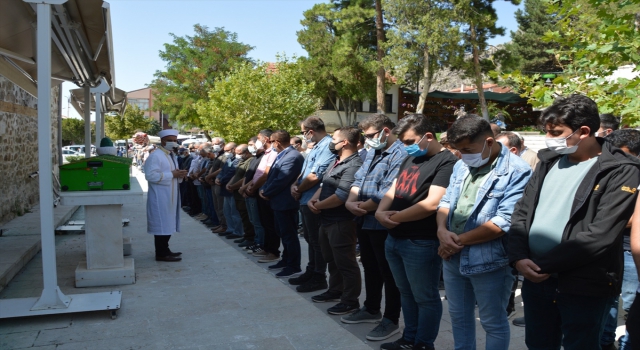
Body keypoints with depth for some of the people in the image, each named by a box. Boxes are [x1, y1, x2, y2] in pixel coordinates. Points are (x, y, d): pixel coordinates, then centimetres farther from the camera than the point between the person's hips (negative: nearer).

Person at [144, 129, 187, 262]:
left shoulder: (172, 156, 16)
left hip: (170, 196, 9)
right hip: (160, 197, -9)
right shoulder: (155, 156, -14)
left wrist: (180, 175, 1)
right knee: (162, 225, -5)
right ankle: (161, 254, 1)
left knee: (168, 224, 13)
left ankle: (165, 250, 22)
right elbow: (150, 175, -24)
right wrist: (172, 174, -22)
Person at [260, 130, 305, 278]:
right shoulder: (282, 155, 12)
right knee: (282, 233, 21)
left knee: (289, 234, -1)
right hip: (279, 201, 11)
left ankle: (294, 267, 9)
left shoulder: (292, 156, -22)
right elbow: (271, 175, 16)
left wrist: (266, 193, -13)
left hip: (285, 202, -11)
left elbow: (281, 180, -26)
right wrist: (264, 189, 1)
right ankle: (286, 260, 35)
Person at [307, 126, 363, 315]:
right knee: (331, 259, 22)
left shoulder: (353, 165, -22)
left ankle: (350, 301, 12)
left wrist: (318, 206, -14)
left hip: (341, 222, -11)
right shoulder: (337, 161, 13)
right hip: (327, 219, 11)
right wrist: (313, 199, -3)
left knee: (345, 262, 1)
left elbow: (340, 197, -27)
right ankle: (335, 290, 39)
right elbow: (324, 185, 17)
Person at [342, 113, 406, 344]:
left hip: (383, 225, -9)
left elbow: (388, 194, -25)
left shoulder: (400, 155, -17)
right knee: (370, 268, 20)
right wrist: (350, 202, -8)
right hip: (364, 221, 9)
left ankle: (391, 320, 16)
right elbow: (359, 180, 11)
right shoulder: (372, 152, 14)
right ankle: (371, 309, 36)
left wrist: (362, 207, -13)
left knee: (388, 273, 3)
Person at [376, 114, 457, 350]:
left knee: (425, 298, 7)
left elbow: (431, 204, -23)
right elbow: (392, 190, 13)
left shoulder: (447, 162, -14)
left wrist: (396, 217, -14)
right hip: (394, 239, 9)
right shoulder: (410, 159, 13)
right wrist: (380, 212, -8)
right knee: (406, 294, 20)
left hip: (421, 243, -8)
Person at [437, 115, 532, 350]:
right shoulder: (461, 166, 7)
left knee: (493, 323, 11)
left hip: (489, 261, -7)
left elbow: (503, 222, -23)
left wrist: (460, 240, -17)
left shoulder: (517, 171, -16)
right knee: (458, 316, 22)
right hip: (453, 257, 7)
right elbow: (446, 202, 11)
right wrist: (442, 230, -11)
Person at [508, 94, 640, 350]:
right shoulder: (549, 161, 9)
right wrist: (518, 256, -9)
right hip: (535, 277, 6)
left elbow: (599, 236, -18)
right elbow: (522, 212, 6)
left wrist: (545, 264, -16)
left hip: (583, 286, -5)